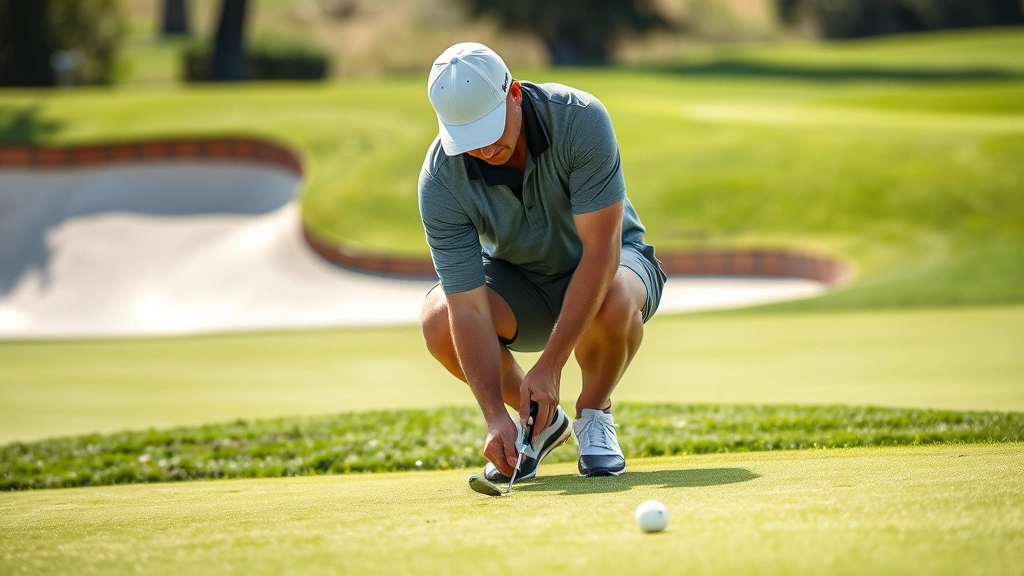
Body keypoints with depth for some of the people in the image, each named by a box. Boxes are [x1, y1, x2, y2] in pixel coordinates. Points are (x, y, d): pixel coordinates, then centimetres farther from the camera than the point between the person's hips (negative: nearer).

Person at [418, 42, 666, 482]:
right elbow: (468, 306, -29)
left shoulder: (580, 119, -32)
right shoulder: (440, 181, -27)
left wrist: (550, 366, -38)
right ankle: (540, 421, 1)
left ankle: (594, 414, -5)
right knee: (438, 319, -28)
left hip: (605, 264, -2)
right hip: (516, 278, 2)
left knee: (614, 300, -38)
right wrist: (495, 416, -40)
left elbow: (601, 250, -34)